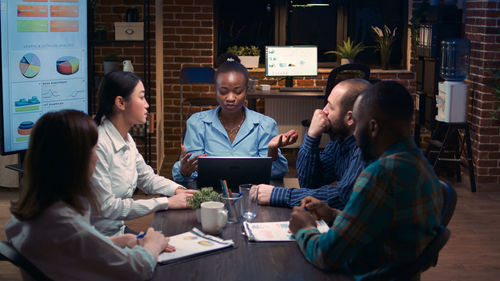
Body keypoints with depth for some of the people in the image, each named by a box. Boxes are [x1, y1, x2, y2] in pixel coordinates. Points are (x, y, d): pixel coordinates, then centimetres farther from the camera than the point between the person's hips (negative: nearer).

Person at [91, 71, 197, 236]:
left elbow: (147, 178, 20)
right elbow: (106, 207, -24)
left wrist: (177, 190, 0)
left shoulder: (127, 140, 7)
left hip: (119, 230, 8)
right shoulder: (98, 145, -22)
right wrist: (166, 203, -20)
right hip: (98, 240, -8)